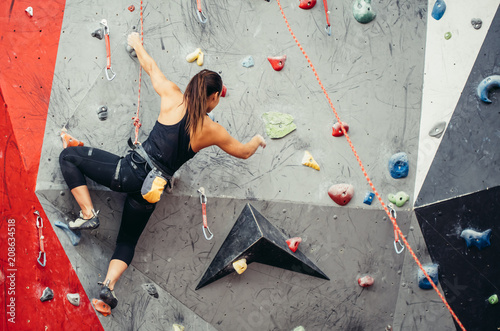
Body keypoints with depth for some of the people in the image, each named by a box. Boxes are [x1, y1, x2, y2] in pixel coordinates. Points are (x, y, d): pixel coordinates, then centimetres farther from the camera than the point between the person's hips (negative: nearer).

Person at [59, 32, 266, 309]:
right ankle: (109, 283, 2)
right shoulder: (213, 131, 1)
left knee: (69, 156, 16)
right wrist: (258, 140, 39)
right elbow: (244, 152, 17)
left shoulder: (173, 98, -1)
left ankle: (89, 215, 6)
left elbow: (149, 65, 17)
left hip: (131, 170, -2)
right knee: (127, 241, 24)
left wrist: (136, 42, 36)